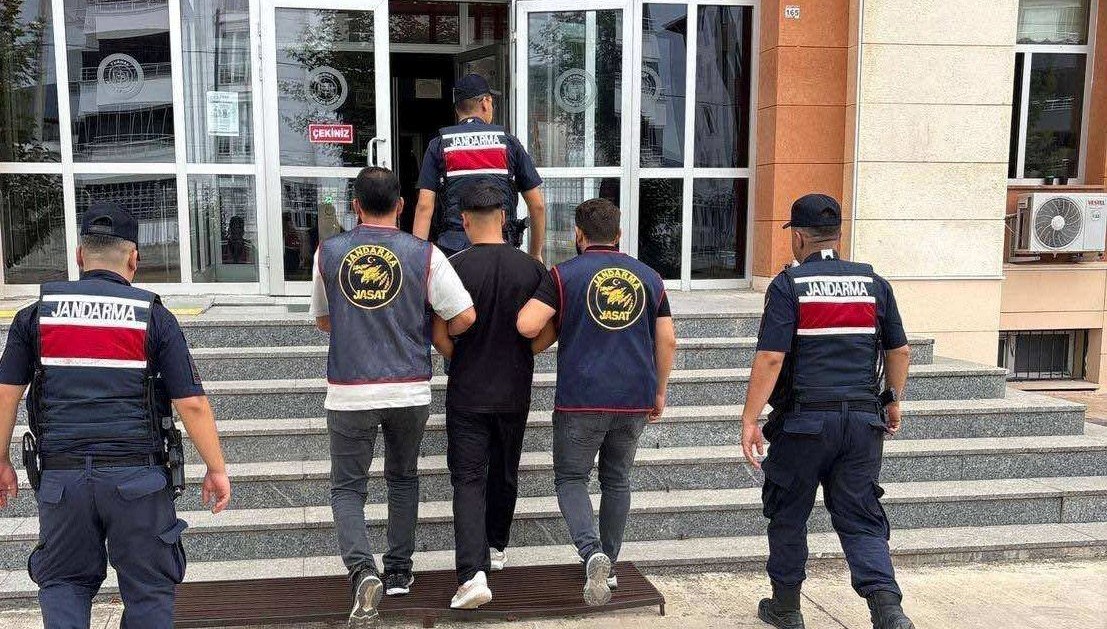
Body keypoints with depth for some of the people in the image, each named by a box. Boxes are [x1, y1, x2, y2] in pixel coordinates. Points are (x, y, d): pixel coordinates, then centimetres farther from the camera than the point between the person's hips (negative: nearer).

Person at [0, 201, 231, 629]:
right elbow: (192, 404, -6)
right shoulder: (153, 317, -2)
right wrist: (216, 469, 2)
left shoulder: (36, 314, 5)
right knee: (148, 591, 12)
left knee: (63, 581, 21)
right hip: (137, 476, -2)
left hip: (61, 475, 2)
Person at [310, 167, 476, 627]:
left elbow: (322, 320, 13)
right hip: (410, 391, 1)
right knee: (403, 480, 21)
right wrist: (432, 335, 13)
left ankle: (362, 571, -11)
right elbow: (465, 317, -8)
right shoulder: (424, 254, -4)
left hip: (349, 392, -1)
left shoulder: (328, 253, 0)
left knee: (347, 488, 11)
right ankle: (398, 572, 28)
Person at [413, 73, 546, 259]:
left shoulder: (439, 145, 8)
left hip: (454, 248, 0)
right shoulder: (508, 142, 9)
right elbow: (538, 205, 8)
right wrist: (536, 255, 19)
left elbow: (424, 206, -1)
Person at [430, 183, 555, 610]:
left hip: (466, 395, -3)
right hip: (514, 394, 3)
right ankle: (497, 548, 38)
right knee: (504, 474, 21)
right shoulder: (532, 268, -5)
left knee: (468, 481, 0)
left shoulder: (455, 267, -12)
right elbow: (548, 335, -3)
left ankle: (473, 573, -13)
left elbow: (439, 336, -10)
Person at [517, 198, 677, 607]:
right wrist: (659, 392, 18)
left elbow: (526, 325, -13)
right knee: (616, 481, 18)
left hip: (582, 400, -4)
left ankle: (593, 554, -12)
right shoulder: (648, 276, 9)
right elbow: (667, 340, 8)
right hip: (635, 401, 4)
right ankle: (608, 567, 25)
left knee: (570, 479, 9)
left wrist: (552, 332, 10)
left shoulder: (564, 274, -3)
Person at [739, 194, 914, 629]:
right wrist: (892, 402, 26)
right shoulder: (873, 283, 7)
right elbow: (898, 352, 12)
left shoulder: (788, 285, -7)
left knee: (789, 515, 13)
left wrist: (749, 419, -12)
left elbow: (770, 358, -15)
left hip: (804, 420, -3)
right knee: (861, 519, 10)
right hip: (863, 420, 4)